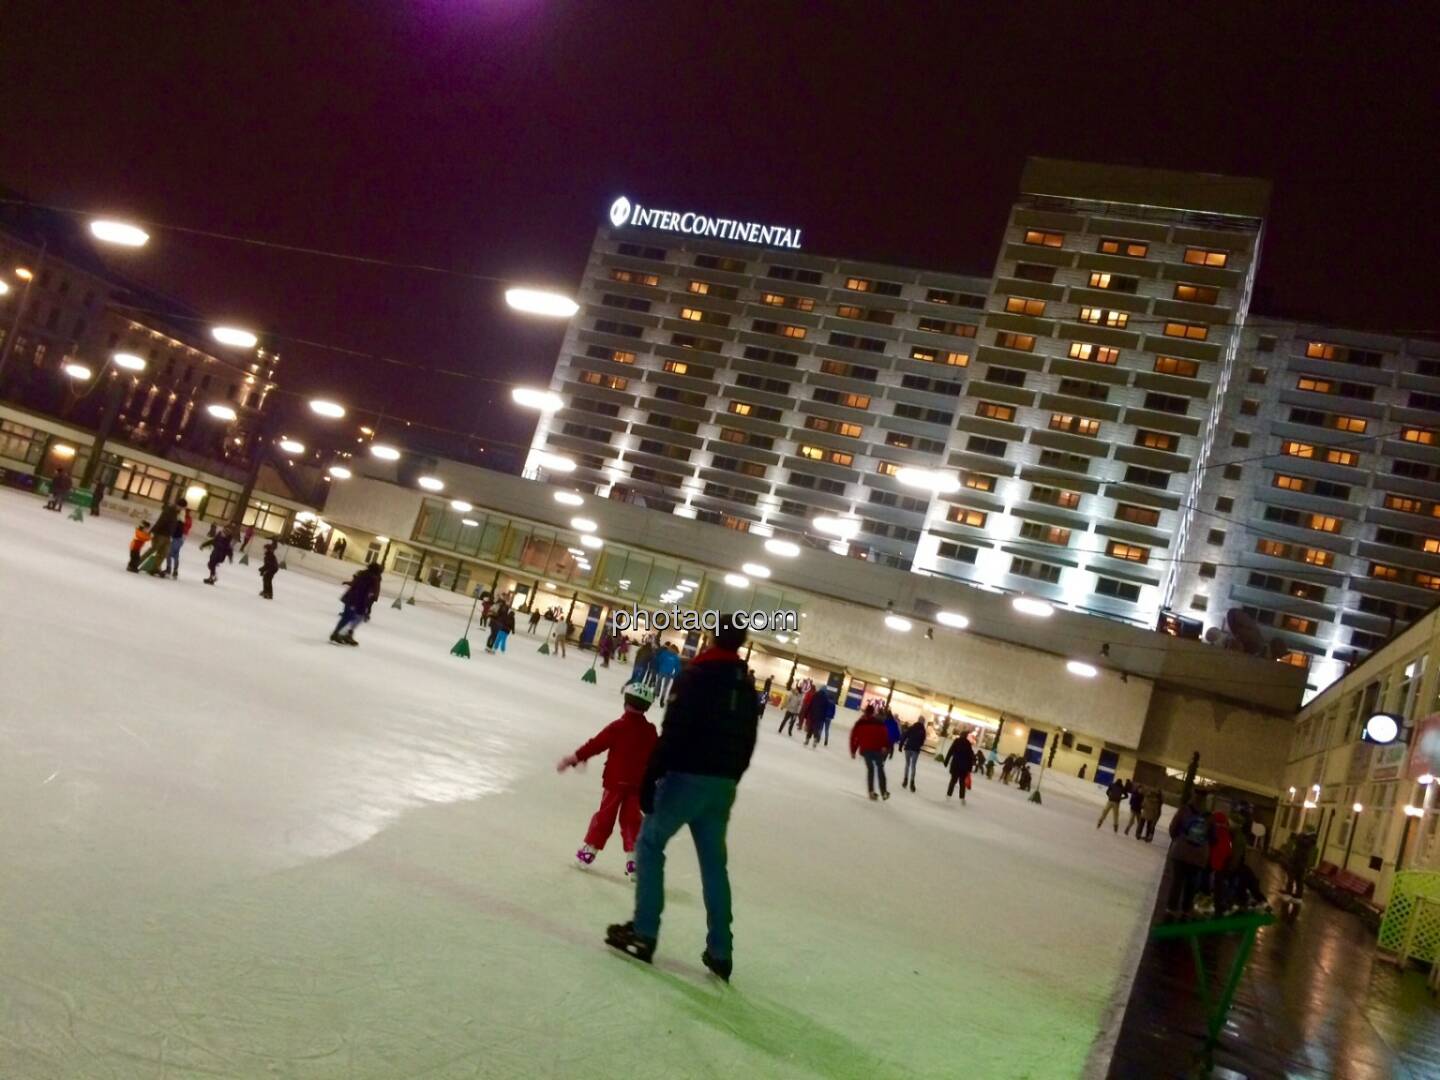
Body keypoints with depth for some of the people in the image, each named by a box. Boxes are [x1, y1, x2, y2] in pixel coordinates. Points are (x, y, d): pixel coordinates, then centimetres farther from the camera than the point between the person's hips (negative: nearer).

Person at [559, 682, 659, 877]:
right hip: (637, 784, 2)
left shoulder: (617, 727, -12)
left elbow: (595, 745, -12)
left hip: (615, 781, -2)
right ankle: (633, 858, 2)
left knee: (604, 816, 11)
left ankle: (589, 850, 19)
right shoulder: (650, 732, 0)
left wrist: (574, 758, -7)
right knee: (631, 820, 9)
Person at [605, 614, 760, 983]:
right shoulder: (747, 687, 10)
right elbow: (746, 744, 13)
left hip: (687, 776, -6)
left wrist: (650, 778, -14)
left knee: (650, 843, 9)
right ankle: (720, 951, 14)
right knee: (714, 862, 13)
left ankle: (643, 933, 7)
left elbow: (673, 732, -17)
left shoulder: (697, 674, -11)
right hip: (722, 784, 6)